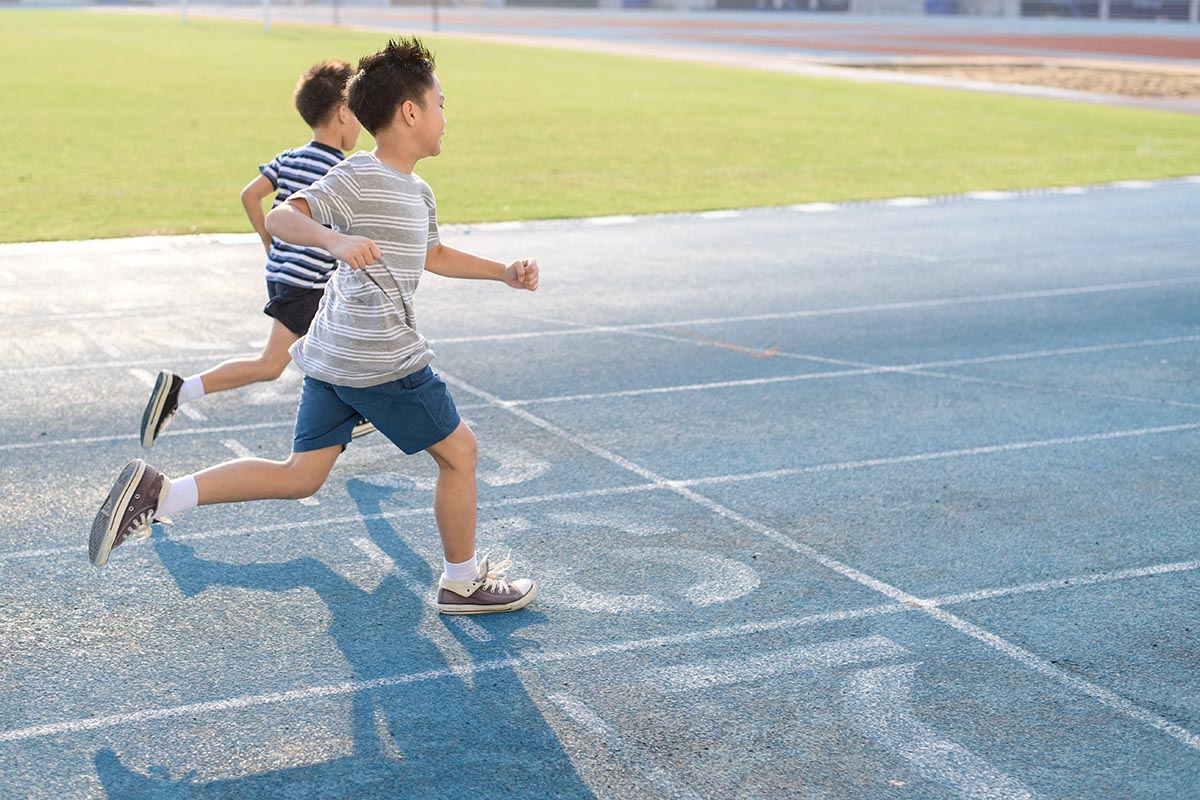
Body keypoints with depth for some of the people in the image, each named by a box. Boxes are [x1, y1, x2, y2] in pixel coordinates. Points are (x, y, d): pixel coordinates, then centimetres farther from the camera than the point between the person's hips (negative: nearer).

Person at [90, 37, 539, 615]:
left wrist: (504, 272, 29)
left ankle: (158, 493, 3)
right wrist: (335, 239, -41)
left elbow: (434, 256, 35)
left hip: (332, 355, 10)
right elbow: (282, 217, -23)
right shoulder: (359, 177, -13)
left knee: (300, 476, 11)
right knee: (459, 452, 6)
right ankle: (462, 582, 20)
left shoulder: (418, 194, 17)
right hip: (382, 361, -10)